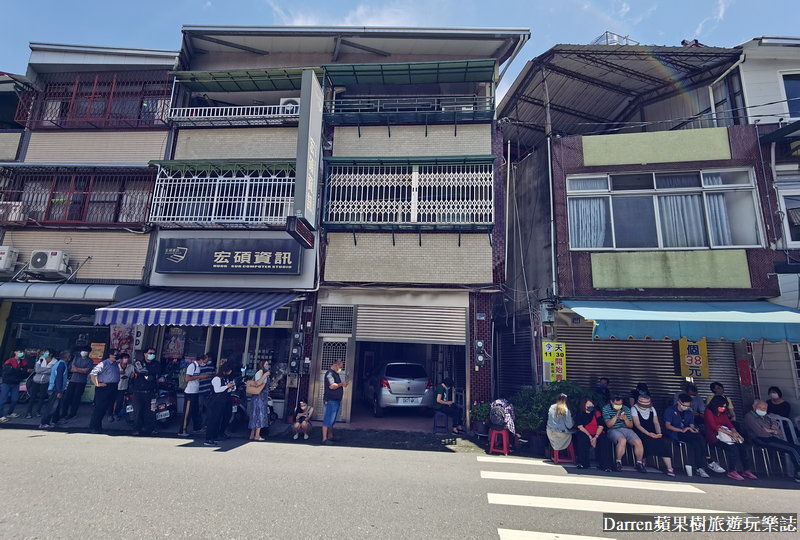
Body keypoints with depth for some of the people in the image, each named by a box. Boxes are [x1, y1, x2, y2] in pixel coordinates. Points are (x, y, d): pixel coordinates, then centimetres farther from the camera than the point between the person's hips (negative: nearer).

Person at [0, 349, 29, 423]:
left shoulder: (24, 362, 3)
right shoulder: (9, 361, -9)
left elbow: (24, 372, -8)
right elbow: (8, 371, -21)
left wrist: (14, 371, -18)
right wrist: (19, 370, -13)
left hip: (16, 384, 4)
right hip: (6, 383, -4)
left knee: (15, 399, 5)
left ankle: (10, 413, 22)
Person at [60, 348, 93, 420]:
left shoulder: (90, 361, 0)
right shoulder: (76, 358, 11)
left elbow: (87, 371, -10)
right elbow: (72, 369, 2)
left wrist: (76, 368, -8)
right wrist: (82, 370, -11)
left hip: (81, 382, -4)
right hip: (72, 380, 4)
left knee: (76, 397, 0)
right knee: (67, 396, 4)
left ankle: (72, 413, 9)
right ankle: (64, 412, 15)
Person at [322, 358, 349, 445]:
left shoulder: (336, 374, 17)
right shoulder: (330, 373, -14)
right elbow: (332, 386, -25)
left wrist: (343, 385, 13)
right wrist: (341, 384, -16)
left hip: (336, 401, 10)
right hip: (330, 401, -10)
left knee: (332, 421, 16)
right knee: (327, 420, -6)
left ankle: (330, 436, 25)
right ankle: (324, 439, -2)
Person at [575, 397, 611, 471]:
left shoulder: (596, 413, 3)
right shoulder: (580, 413, -1)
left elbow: (600, 426, -4)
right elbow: (580, 427, -7)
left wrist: (595, 437, -20)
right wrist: (590, 437, -19)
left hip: (597, 434, 2)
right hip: (584, 433, -2)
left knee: (603, 441, -28)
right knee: (583, 439, -34)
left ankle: (604, 465, -22)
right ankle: (582, 463, -24)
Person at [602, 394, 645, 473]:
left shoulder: (626, 409, 13)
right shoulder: (606, 409, 3)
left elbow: (631, 426, 11)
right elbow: (608, 425, -6)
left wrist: (626, 419, -12)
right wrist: (616, 416, -20)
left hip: (627, 430, 4)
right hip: (613, 430, -4)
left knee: (638, 442, -24)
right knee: (622, 440, -36)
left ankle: (639, 463, 0)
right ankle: (618, 462, -15)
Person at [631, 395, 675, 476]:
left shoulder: (652, 409, 12)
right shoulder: (634, 409, -4)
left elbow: (656, 423, 7)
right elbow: (637, 425, -11)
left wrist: (658, 433, -12)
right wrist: (648, 433, -23)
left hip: (652, 433, 5)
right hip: (641, 434, -4)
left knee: (662, 444, -21)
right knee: (648, 440, -32)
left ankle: (670, 469, -19)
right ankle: (643, 463, -14)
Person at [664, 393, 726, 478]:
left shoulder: (689, 413, 23)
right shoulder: (670, 410, 3)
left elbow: (692, 425, 11)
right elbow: (667, 425, -8)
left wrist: (694, 429, -14)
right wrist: (682, 430, -20)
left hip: (688, 434, 5)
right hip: (676, 434, -5)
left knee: (696, 443, -30)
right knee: (699, 437, -28)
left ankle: (699, 469, -31)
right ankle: (709, 462, -24)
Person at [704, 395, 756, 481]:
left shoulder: (723, 413, 19)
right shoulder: (709, 411, -4)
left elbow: (730, 424, 10)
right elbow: (714, 426, -13)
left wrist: (736, 433, -11)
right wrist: (730, 433, -19)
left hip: (724, 435, 6)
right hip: (714, 437, -6)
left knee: (741, 445, -20)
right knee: (733, 448, -28)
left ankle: (747, 470, -14)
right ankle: (731, 471, -19)